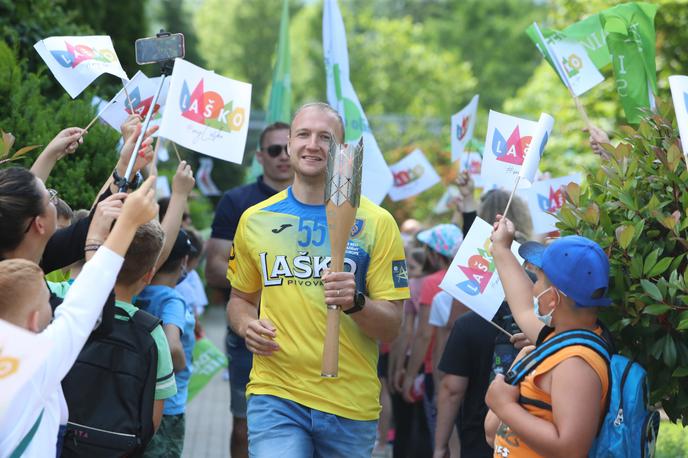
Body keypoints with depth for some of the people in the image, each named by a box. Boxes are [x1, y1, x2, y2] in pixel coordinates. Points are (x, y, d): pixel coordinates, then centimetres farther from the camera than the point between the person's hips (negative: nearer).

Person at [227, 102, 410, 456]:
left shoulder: (376, 223, -1)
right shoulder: (254, 220, 6)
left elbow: (391, 328, -2)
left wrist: (356, 302, -22)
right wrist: (247, 324, -2)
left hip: (351, 404, 0)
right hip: (275, 396, 0)